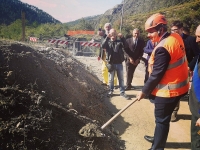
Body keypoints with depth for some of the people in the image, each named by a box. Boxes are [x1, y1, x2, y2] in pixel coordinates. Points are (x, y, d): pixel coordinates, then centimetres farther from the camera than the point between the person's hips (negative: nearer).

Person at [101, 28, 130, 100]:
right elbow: (103, 46, -17)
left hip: (119, 64, 1)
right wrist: (107, 37, -28)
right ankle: (110, 91, 23)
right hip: (111, 64, -1)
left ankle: (122, 92, 15)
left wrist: (122, 37, -25)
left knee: (121, 78, 7)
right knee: (111, 79, 10)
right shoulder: (107, 42, 4)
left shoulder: (119, 42, 7)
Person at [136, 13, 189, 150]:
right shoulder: (176, 37, 2)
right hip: (179, 85, 9)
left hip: (168, 90, -9)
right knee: (163, 118, 24)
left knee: (162, 120, 5)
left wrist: (144, 91, -10)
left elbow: (156, 75, -21)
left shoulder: (162, 48, -25)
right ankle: (158, 138, 43)